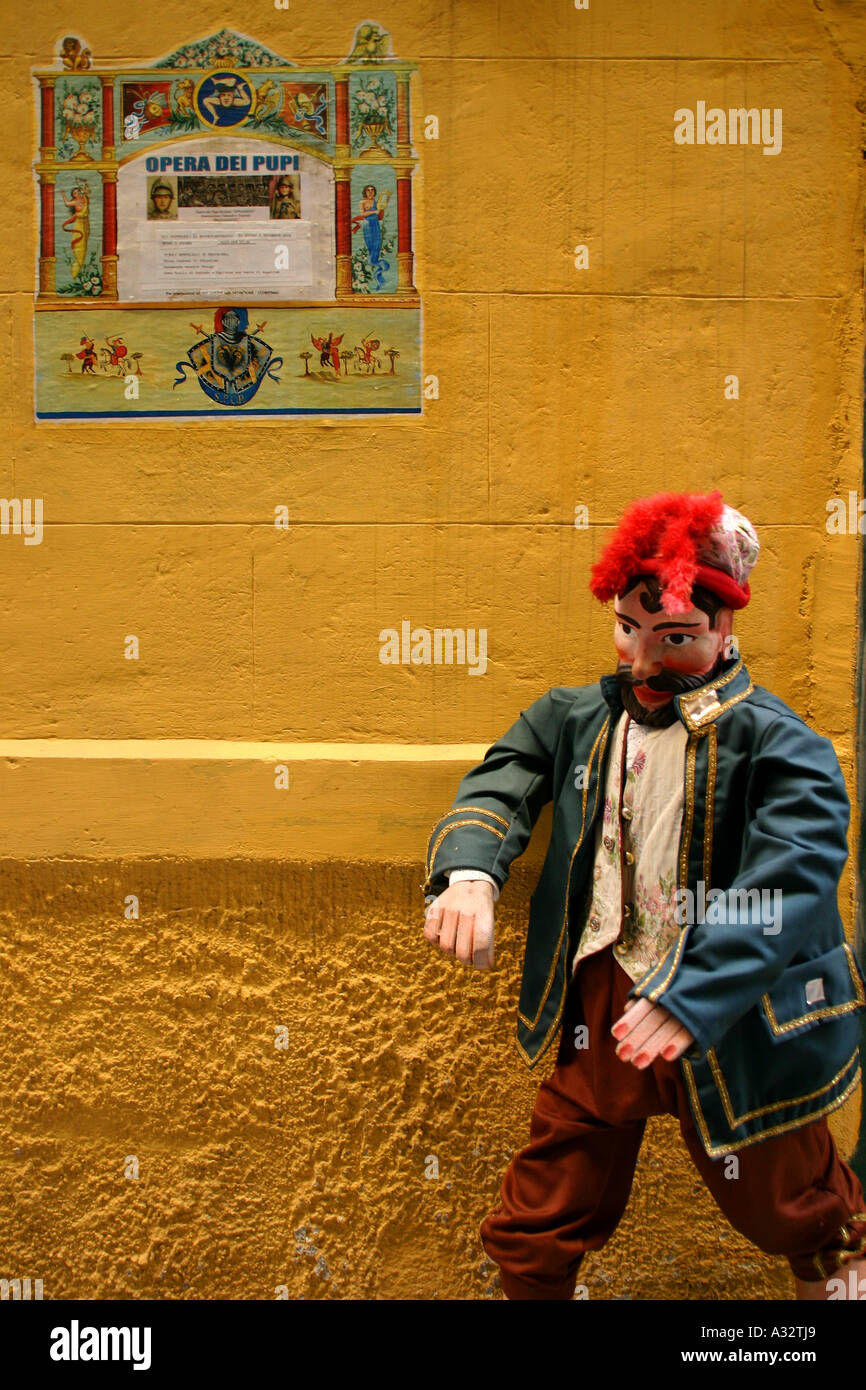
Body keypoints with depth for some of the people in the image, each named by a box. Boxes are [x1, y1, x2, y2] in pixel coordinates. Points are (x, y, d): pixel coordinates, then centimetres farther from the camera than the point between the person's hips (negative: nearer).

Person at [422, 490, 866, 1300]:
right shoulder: (573, 720, 3)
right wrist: (469, 872, -29)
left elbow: (793, 879, -25)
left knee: (793, 1213, 21)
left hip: (734, 1024, -3)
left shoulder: (779, 745, -14)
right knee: (532, 1236, 14)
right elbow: (499, 784, -6)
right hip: (600, 1011, 4)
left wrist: (689, 1000, -36)